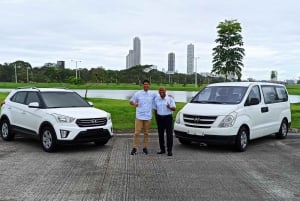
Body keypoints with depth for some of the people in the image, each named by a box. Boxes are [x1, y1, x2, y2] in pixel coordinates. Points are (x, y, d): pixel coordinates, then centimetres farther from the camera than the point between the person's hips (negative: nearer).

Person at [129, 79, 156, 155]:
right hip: (139, 116, -1)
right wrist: (134, 104, -18)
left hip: (148, 117, 2)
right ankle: (134, 148, 4)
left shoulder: (153, 94, 3)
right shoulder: (137, 94, 0)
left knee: (146, 133, 9)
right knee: (137, 133, -4)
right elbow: (131, 101, 5)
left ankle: (145, 147, 19)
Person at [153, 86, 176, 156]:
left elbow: (174, 108, -6)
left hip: (168, 117, -3)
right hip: (160, 118, 3)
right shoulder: (156, 99, 7)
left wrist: (170, 107, -27)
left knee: (169, 134, -4)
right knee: (160, 134, 6)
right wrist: (156, 118, 6)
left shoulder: (170, 99, -2)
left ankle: (169, 150, -1)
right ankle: (162, 149, 16)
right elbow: (155, 109, 12)